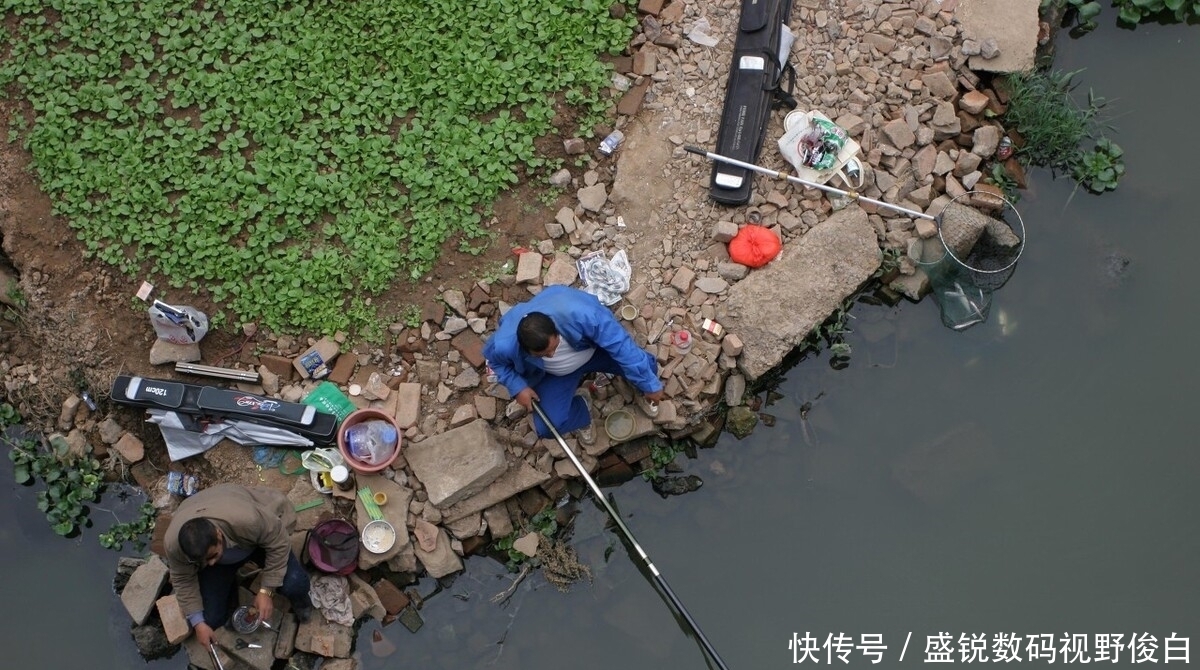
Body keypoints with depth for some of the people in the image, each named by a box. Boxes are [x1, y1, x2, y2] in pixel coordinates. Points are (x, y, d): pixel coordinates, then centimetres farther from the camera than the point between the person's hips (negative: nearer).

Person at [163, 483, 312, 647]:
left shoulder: (247, 519, -45)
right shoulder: (173, 543, -34)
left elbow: (279, 542, -26)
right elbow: (183, 580, -13)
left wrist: (266, 591, -25)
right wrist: (198, 623, -11)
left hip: (255, 538, -2)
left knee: (294, 584, -24)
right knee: (210, 619, -6)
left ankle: (299, 603, 11)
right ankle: (229, 587, 25)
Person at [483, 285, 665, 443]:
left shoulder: (579, 314, -44)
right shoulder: (505, 344, -37)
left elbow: (621, 344, -33)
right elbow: (495, 360, -9)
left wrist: (650, 385, -27)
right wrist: (518, 387, -22)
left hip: (594, 347, 0)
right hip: (554, 373, 1)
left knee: (645, 365, -17)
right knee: (547, 427, -16)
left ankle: (643, 392, 23)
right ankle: (580, 410, 21)